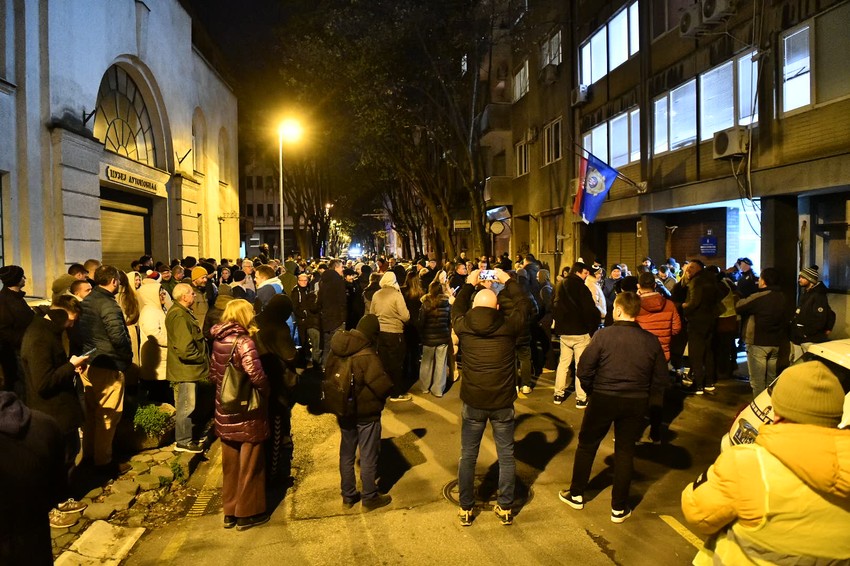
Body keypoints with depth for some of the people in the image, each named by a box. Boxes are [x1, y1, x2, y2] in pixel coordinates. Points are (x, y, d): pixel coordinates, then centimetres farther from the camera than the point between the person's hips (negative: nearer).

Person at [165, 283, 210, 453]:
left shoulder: (182, 312, 13)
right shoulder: (179, 316, -22)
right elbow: (185, 348, -29)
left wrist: (201, 357, 13)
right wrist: (201, 357, -14)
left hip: (189, 368, 11)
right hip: (186, 368, -11)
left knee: (190, 404, 20)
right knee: (187, 405, -1)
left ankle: (191, 435, 33)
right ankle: (183, 442, 10)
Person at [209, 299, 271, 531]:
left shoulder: (218, 340, 3)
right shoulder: (243, 341, -20)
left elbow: (213, 374, 11)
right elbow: (256, 374, -30)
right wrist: (266, 390, -12)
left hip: (225, 412, 7)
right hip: (247, 414, -7)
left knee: (230, 464, 19)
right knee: (250, 465, 9)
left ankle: (230, 512, 31)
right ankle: (247, 514, 20)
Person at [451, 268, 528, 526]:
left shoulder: (463, 327, -9)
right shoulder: (509, 327, -11)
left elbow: (457, 308, 14)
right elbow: (523, 304, 8)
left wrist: (469, 284, 25)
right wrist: (508, 281, 18)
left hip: (472, 403, 0)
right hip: (503, 403, 0)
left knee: (468, 456, 14)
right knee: (506, 455, 16)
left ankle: (466, 509, 25)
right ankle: (505, 508, 26)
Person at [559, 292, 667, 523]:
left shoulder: (604, 335, -15)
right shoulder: (651, 341, -4)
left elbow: (584, 370, -13)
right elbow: (660, 379, 2)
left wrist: (591, 389, 6)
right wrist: (649, 403, 13)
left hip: (603, 399, -2)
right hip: (636, 403, 3)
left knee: (587, 444, 16)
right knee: (625, 452, 13)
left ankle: (576, 495, 29)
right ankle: (619, 508, 23)